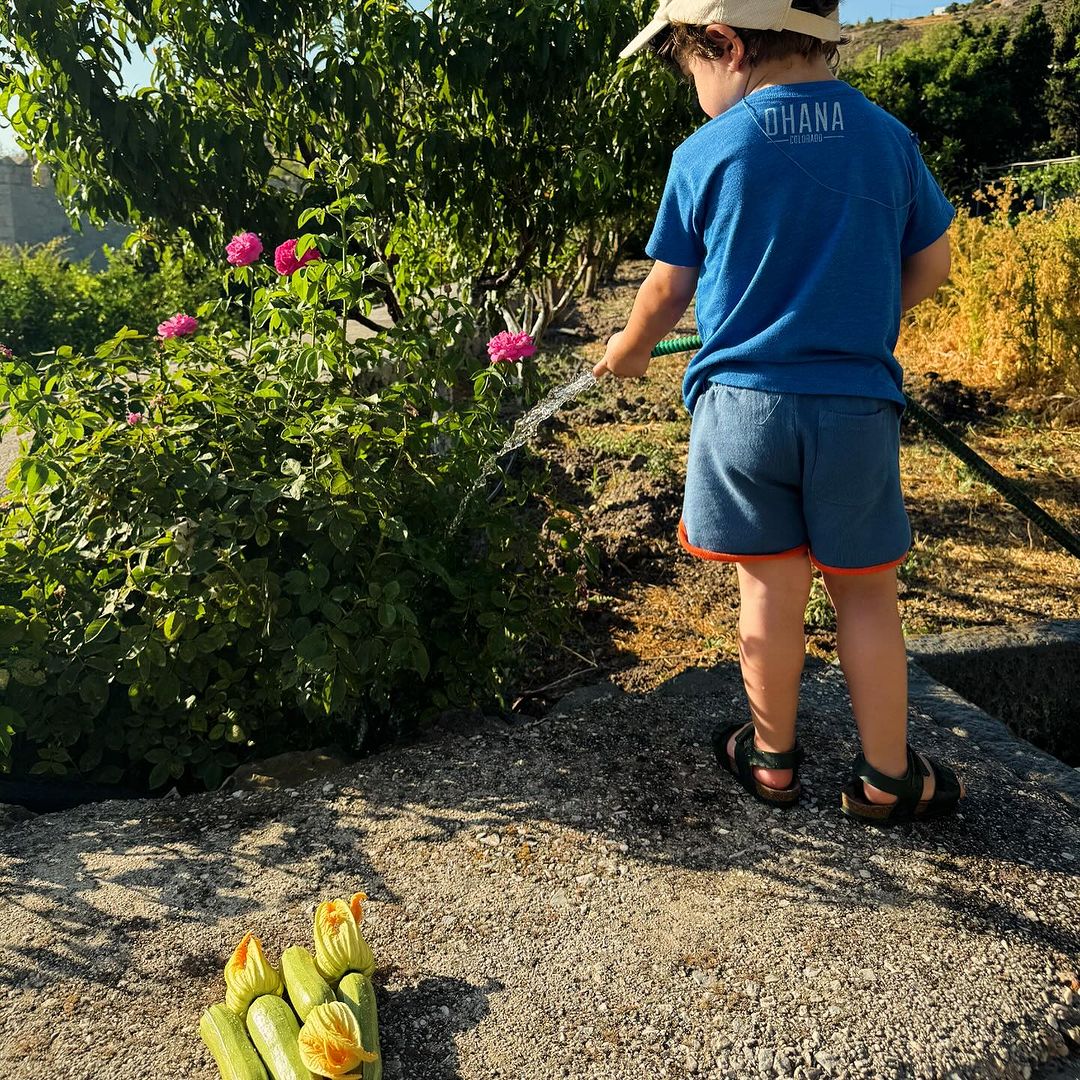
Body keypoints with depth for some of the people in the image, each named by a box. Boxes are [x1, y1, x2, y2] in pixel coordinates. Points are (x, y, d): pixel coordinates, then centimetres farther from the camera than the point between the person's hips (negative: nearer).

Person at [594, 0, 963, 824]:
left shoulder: (707, 154, -4)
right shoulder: (889, 138, 4)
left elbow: (668, 292, 4)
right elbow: (930, 269, 10)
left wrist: (625, 353, 23)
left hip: (742, 405, -1)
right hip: (857, 406, 2)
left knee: (772, 588, 10)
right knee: (866, 594, 12)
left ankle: (773, 756, 26)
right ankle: (886, 778, 24)